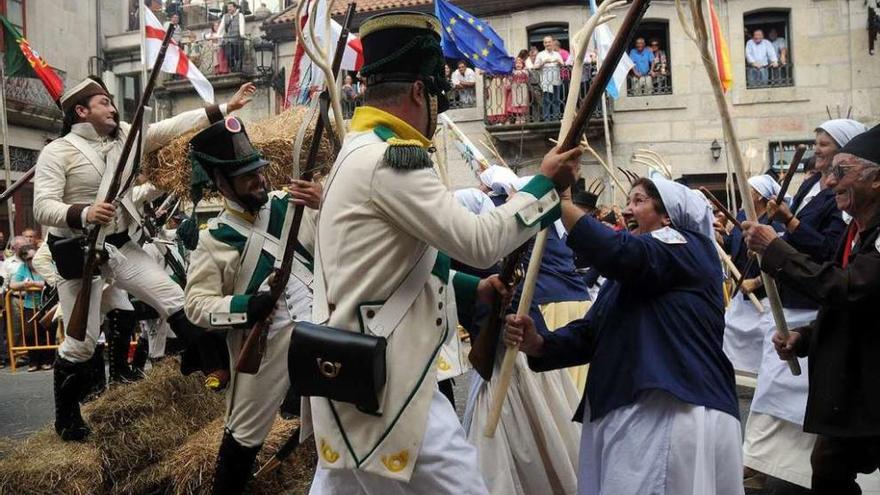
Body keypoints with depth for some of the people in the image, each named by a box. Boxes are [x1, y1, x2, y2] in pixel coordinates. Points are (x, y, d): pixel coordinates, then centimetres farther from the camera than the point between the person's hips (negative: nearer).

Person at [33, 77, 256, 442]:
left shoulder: (124, 136, 4)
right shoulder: (56, 152, -12)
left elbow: (174, 126, -2)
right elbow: (43, 208, -19)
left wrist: (227, 107, -8)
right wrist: (84, 213, -38)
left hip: (120, 245, 6)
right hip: (78, 252, -5)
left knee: (174, 299, 3)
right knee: (81, 342, 1)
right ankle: (66, 417, 21)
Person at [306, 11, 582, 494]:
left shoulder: (358, 153, 16)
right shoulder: (389, 159, -17)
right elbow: (478, 242, -19)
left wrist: (471, 288, 20)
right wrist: (546, 183, -7)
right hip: (382, 380, -11)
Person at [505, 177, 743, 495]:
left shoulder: (687, 246, -1)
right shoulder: (625, 276, 25)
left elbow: (621, 252, -22)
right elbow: (590, 333, 13)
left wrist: (558, 199, -17)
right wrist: (537, 344, -5)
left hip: (677, 415, -8)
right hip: (622, 415, 8)